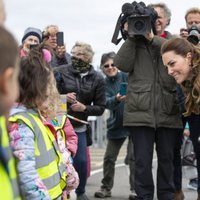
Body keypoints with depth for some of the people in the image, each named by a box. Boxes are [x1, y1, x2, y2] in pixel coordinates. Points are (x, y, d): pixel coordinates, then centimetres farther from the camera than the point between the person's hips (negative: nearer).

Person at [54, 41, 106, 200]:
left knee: (81, 161, 0)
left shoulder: (97, 79, 0)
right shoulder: (60, 72, -6)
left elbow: (100, 108, 1)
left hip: (78, 127, 1)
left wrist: (84, 108, -16)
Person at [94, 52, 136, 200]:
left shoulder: (126, 77, -4)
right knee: (109, 158, 8)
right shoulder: (103, 84, 2)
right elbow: (107, 102, -14)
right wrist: (116, 99, -34)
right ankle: (106, 188, 23)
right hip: (116, 125, 3)